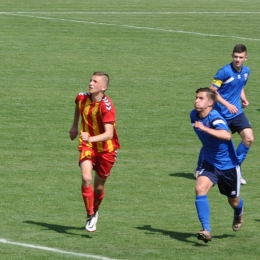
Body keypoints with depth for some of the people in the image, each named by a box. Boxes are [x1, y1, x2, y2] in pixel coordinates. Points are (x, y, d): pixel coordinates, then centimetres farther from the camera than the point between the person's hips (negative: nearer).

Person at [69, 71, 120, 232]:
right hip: (87, 146, 2)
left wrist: (91, 138, -50)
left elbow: (109, 134, -35)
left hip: (106, 149, -2)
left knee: (99, 187, 11)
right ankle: (90, 216, -12)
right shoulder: (82, 98, -10)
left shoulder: (107, 107, -26)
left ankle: (95, 211, 41)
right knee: (87, 178, -22)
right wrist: (75, 126, 25)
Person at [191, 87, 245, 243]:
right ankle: (206, 230, -25)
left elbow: (227, 135, -51)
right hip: (210, 163, 5)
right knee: (200, 189, -23)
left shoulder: (215, 118, -30)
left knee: (233, 201, 14)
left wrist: (204, 128, -57)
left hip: (229, 164, -5)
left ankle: (239, 213, 52)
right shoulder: (194, 115, -7)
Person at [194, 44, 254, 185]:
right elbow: (212, 91, -16)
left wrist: (243, 98, 1)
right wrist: (227, 104, -24)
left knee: (248, 138, -10)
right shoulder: (225, 71, -18)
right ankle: (199, 169, 28)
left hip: (236, 112, 5)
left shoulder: (246, 71, 3)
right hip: (221, 113, -5)